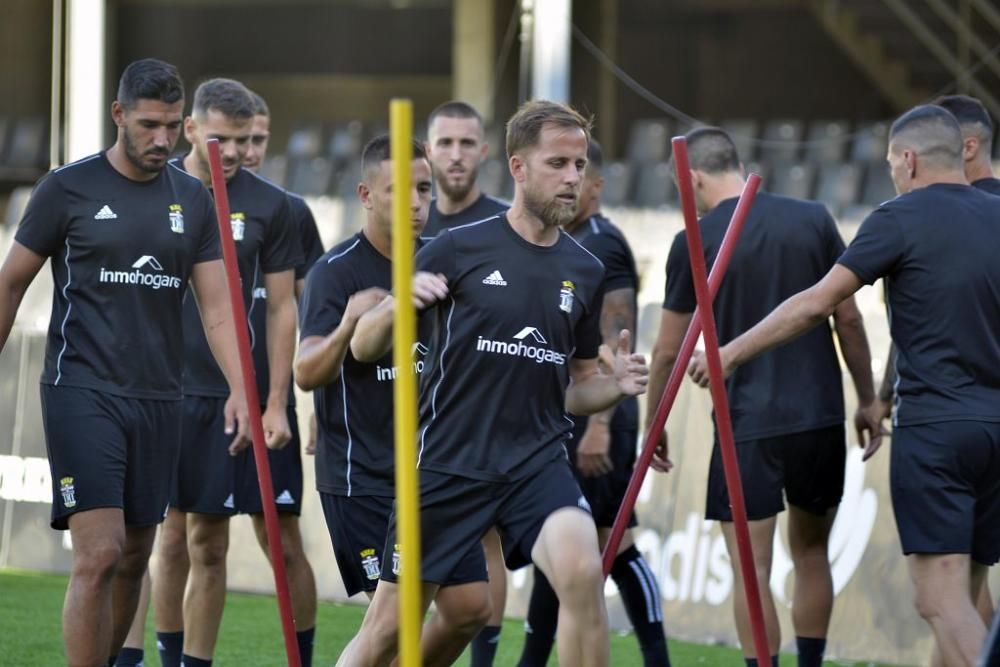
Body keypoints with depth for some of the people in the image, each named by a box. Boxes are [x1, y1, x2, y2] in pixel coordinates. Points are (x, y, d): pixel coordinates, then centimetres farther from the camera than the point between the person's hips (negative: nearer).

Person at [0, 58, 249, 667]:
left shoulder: (193, 200, 8)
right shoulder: (69, 188, -4)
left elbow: (217, 304, 4)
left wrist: (240, 388, -10)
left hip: (159, 399, 5)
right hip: (83, 393, -5)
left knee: (134, 558, 10)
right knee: (100, 554, -15)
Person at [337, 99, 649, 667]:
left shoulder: (586, 272, 7)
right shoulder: (459, 250, -4)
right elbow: (364, 348, -1)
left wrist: (616, 385, -4)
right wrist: (400, 304, -22)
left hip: (538, 464, 2)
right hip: (448, 465, -2)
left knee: (582, 572, -27)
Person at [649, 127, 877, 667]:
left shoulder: (695, 242, -4)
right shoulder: (813, 220, 2)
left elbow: (668, 350, 2)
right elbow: (848, 319, 5)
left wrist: (653, 424, 16)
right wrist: (867, 400, 16)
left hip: (747, 421, -4)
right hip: (821, 417, 4)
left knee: (751, 569, -1)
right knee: (811, 553, 18)